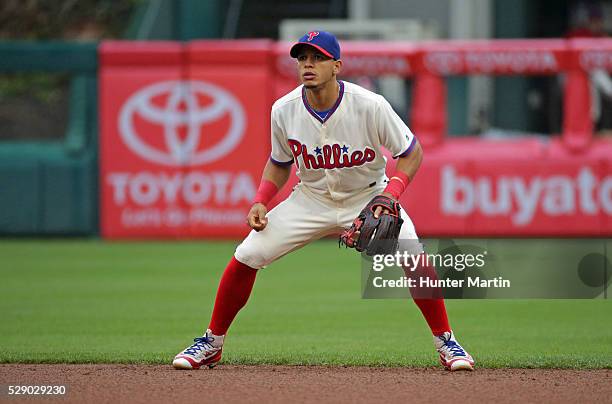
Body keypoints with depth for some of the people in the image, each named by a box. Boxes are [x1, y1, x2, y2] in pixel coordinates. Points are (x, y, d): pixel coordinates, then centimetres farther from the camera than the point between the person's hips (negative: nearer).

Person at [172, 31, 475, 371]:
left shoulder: (370, 106, -24)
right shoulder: (284, 110, -14)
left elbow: (412, 153, -13)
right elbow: (280, 164, 5)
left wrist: (390, 196, -28)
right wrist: (260, 202, -11)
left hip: (369, 198, -2)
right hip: (311, 200, 2)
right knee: (245, 257, -10)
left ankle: (446, 342, -1)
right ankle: (212, 344, 9)